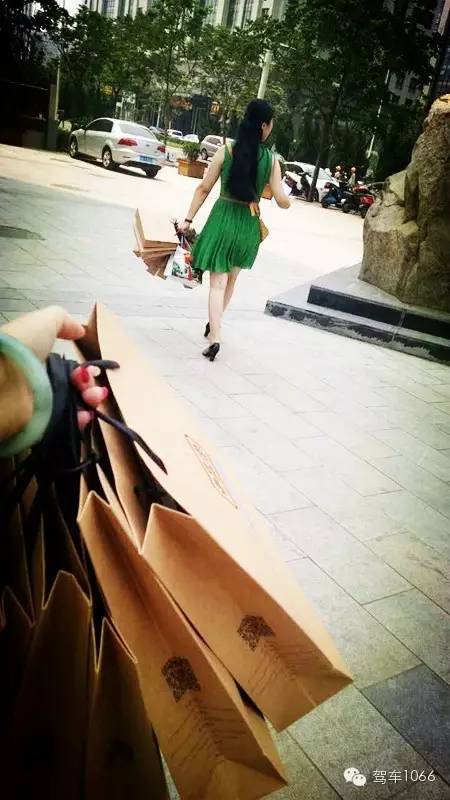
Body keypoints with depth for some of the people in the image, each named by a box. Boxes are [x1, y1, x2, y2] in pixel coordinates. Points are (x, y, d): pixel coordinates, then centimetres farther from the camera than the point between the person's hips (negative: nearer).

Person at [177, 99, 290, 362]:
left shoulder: (226, 151, -5)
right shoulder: (271, 159, -4)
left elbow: (204, 189, -3)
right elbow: (282, 201, -5)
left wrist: (188, 219, 3)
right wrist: (289, 199, 18)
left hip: (222, 218, -1)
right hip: (249, 224, 1)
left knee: (218, 282, 2)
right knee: (231, 278, 22)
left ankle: (215, 337, -10)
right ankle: (214, 325, 36)